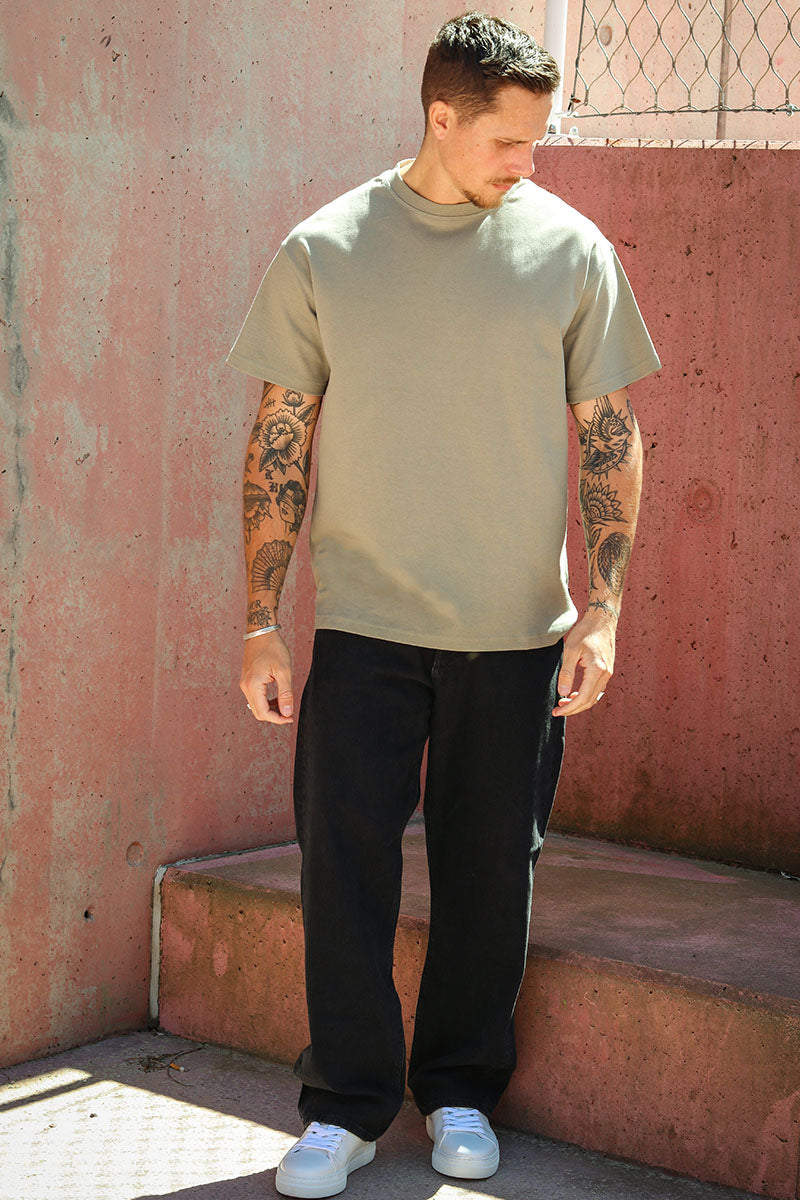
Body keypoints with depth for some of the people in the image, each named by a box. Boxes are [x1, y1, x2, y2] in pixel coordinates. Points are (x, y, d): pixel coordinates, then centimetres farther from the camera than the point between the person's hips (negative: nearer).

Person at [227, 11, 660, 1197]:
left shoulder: (571, 250, -1)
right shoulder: (322, 252, -1)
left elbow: (609, 436, 3)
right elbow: (279, 442, 3)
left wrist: (603, 610, -4)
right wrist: (262, 623, 0)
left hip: (517, 628, 1)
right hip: (363, 621, 0)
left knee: (491, 875, 9)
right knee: (345, 868, 1)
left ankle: (459, 1090, 27)